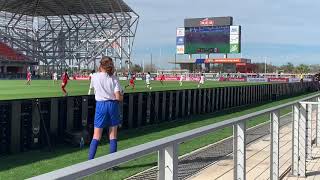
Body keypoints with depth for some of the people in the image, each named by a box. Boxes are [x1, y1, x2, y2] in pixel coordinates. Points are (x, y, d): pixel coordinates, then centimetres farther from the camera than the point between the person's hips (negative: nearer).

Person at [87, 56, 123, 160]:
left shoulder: (95, 77, -2)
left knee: (96, 136, 4)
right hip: (113, 105, 1)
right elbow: (119, 97, -9)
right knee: (113, 136, 8)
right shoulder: (114, 79, -3)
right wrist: (122, 94, 12)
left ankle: (90, 161, -2)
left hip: (100, 105, -1)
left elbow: (91, 88, 19)